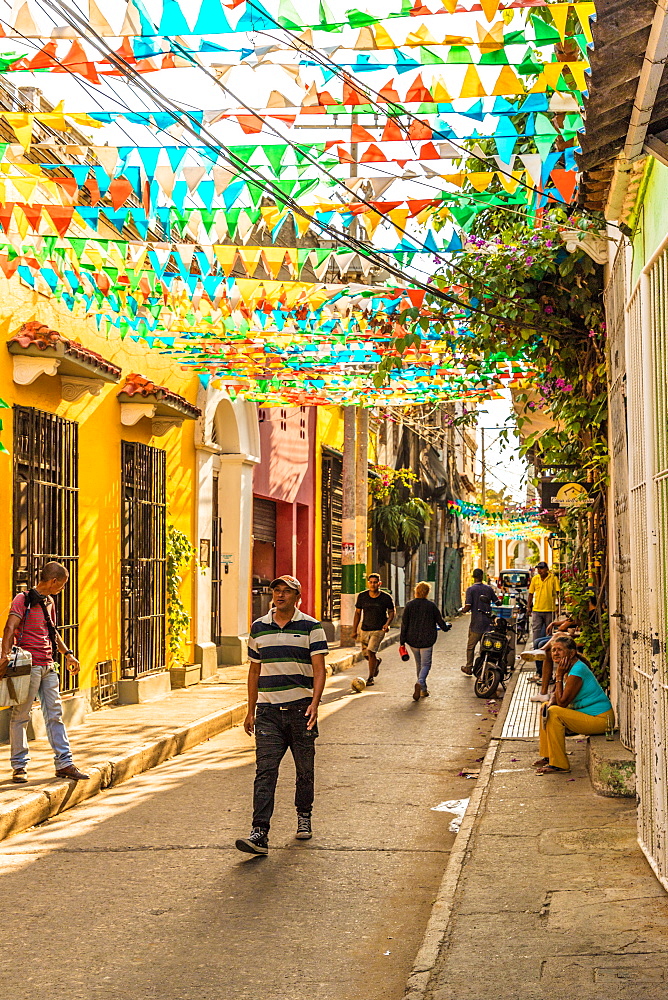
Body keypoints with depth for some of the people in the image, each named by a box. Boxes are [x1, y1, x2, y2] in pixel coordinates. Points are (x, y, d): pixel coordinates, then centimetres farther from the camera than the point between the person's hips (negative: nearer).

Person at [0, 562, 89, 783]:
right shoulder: (23, 600, -8)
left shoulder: (49, 601, 17)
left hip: (48, 666, 8)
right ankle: (19, 766, 7)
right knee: (21, 715, 0)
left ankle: (64, 763, 10)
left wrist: (67, 653, 27)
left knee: (55, 715, 7)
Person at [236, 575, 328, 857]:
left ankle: (304, 817, 33)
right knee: (265, 772, -8)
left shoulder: (311, 627, -1)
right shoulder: (259, 627, 10)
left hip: (301, 709, -2)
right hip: (268, 710, 2)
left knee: (304, 770, 10)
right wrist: (251, 711, 15)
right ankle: (260, 833, -15)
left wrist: (314, 703, -22)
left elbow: (318, 669, -7)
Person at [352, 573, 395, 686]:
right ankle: (377, 660, 45)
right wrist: (354, 630, 7)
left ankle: (371, 678, -4)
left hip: (379, 630, -4)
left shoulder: (386, 598, -8)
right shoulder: (362, 596, -1)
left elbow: (392, 612, 6)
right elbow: (357, 613, 9)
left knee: (371, 651, -19)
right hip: (365, 630, 4)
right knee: (366, 655, 9)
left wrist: (388, 623, -13)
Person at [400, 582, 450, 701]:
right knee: (426, 664, 1)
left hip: (412, 640, 3)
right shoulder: (431, 606, -4)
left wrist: (402, 642, 3)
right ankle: (420, 682, -27)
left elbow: (404, 624, -1)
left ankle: (423, 690, 22)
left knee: (419, 664, 17)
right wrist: (445, 628, 28)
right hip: (427, 640, -2)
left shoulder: (409, 605, -1)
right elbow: (440, 621, 5)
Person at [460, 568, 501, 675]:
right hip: (487, 622, 4)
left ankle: (469, 668, 11)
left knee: (470, 646, 7)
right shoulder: (488, 588, 4)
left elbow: (468, 607, -15)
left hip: (476, 623, -4)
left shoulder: (471, 589, -9)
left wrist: (463, 610, 7)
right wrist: (499, 600, 31)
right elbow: (497, 602, 8)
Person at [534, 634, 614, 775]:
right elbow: (556, 697, 12)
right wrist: (550, 705, -11)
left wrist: (559, 676, -17)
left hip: (600, 719, -11)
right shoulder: (569, 668, 8)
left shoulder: (577, 670, -22)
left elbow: (562, 702, -21)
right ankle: (547, 756, 20)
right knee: (547, 709, 16)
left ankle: (559, 764, -18)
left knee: (555, 713, -24)